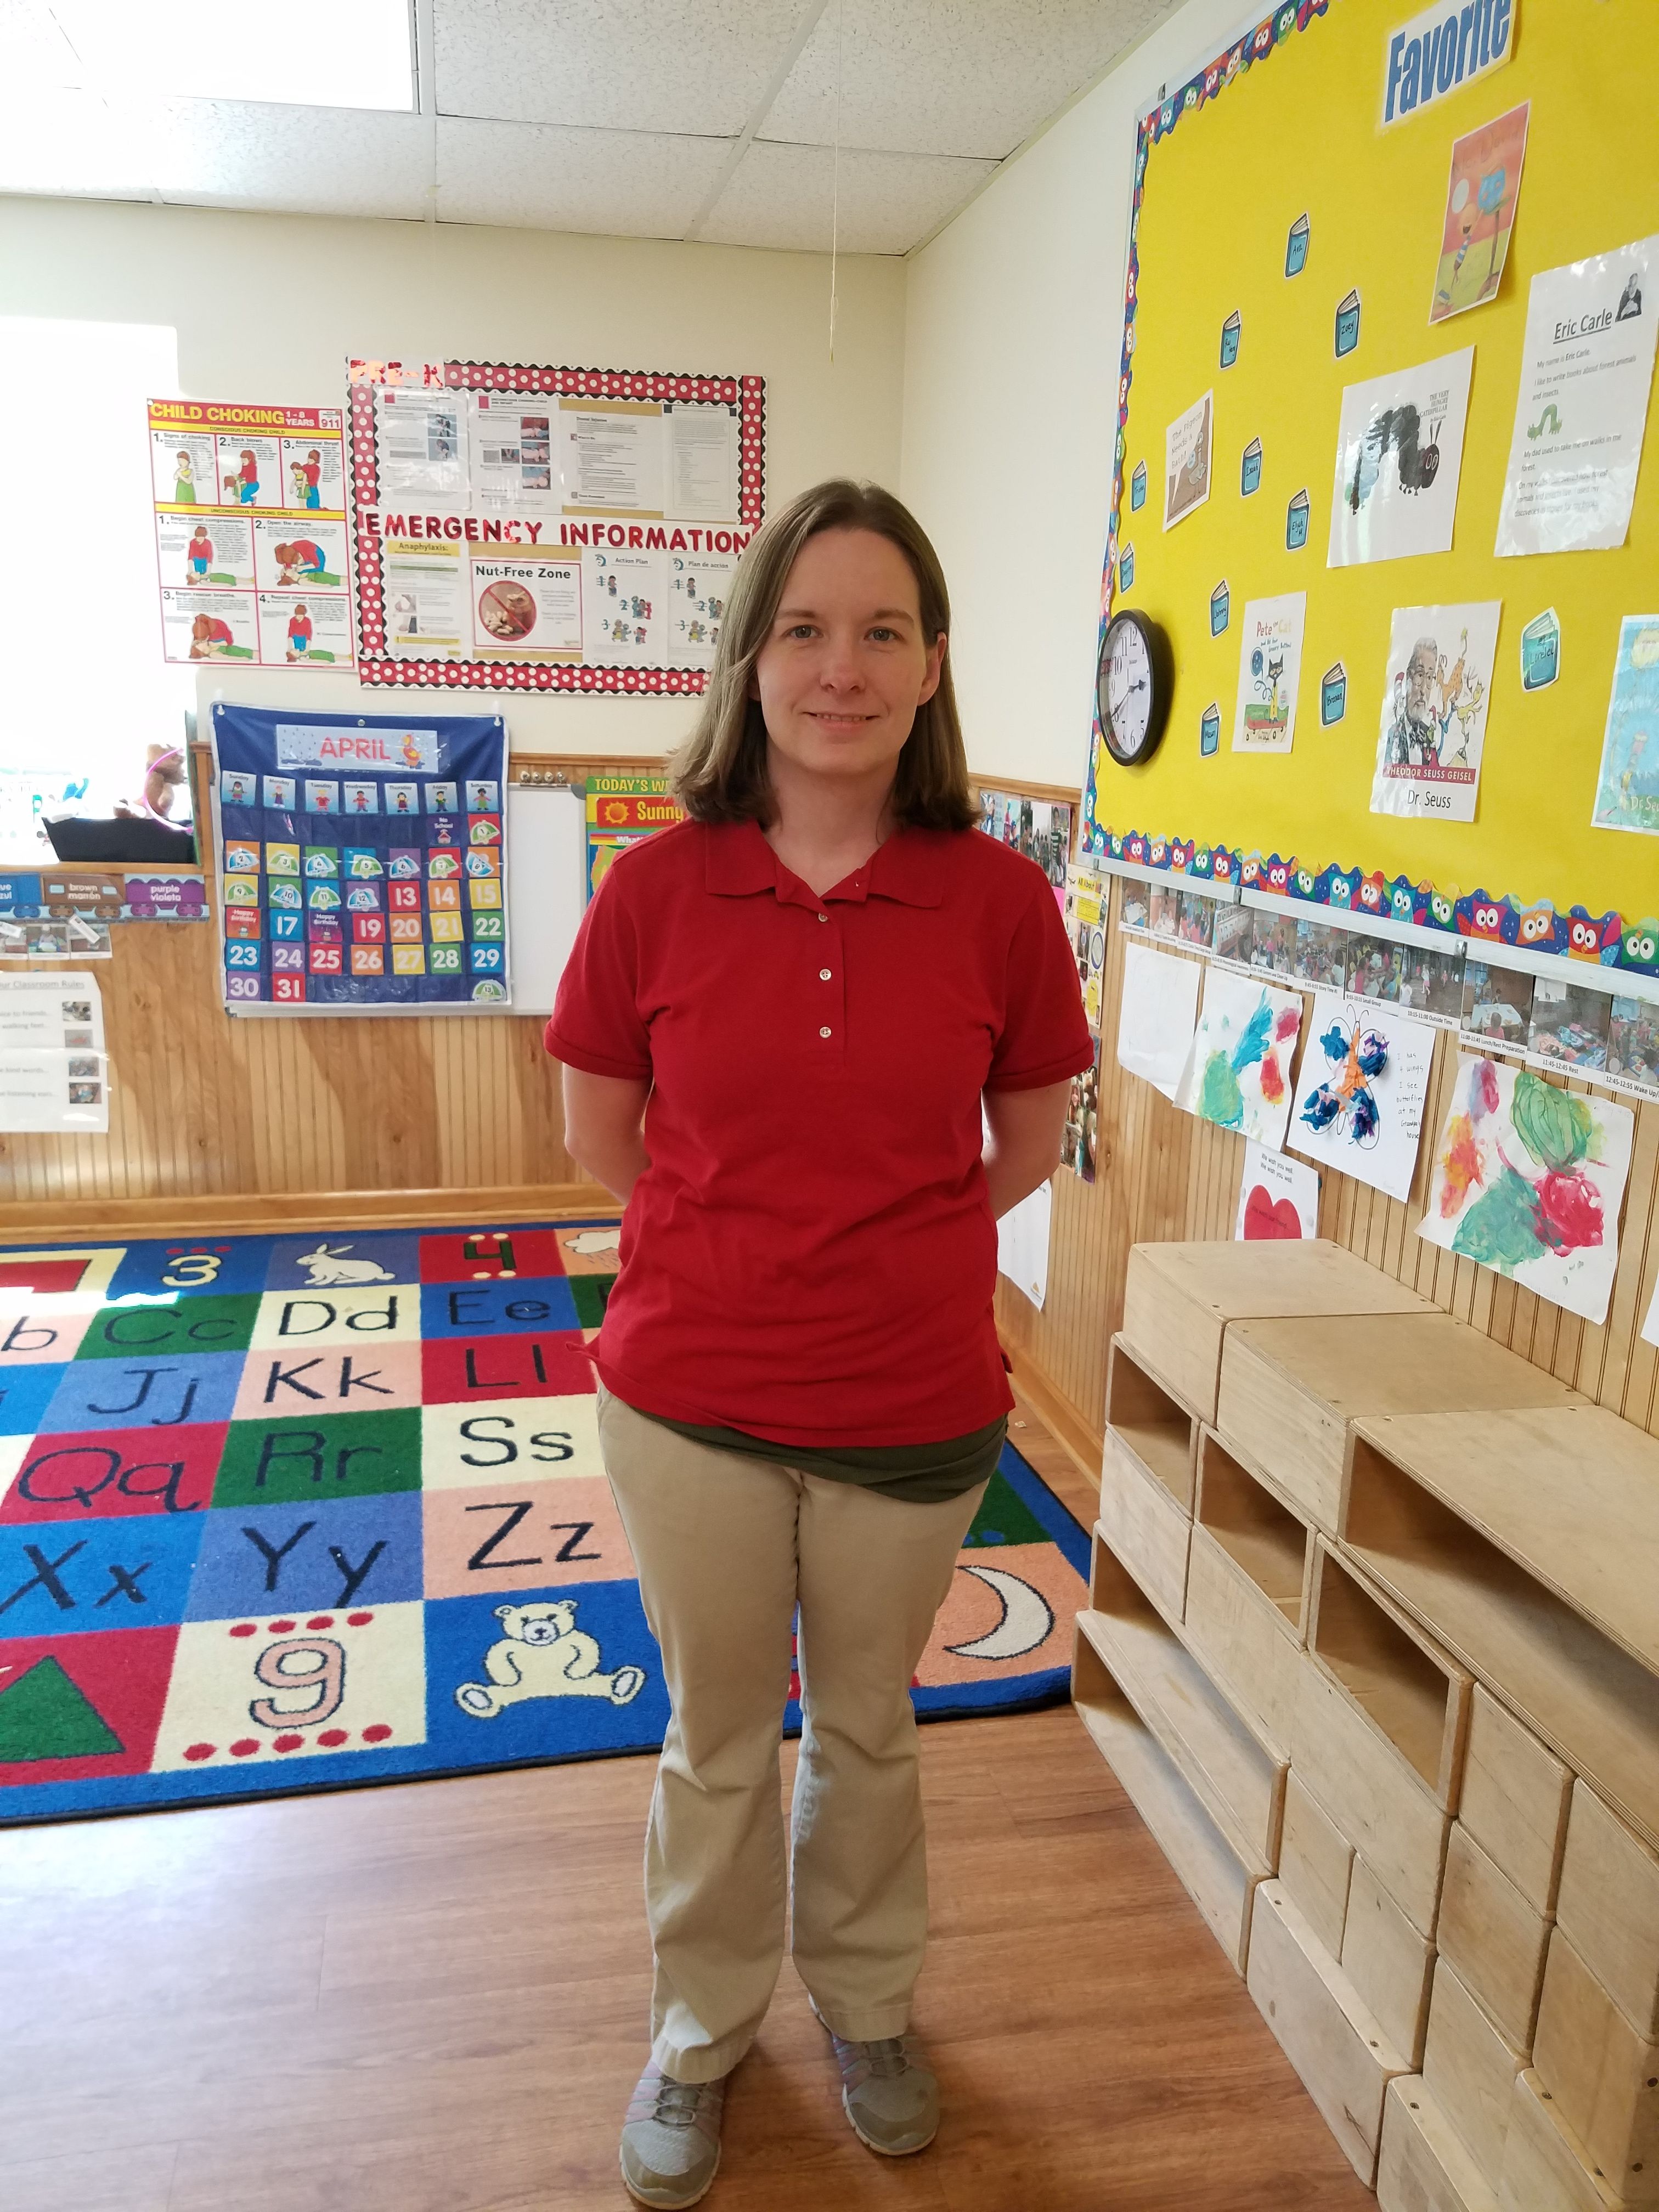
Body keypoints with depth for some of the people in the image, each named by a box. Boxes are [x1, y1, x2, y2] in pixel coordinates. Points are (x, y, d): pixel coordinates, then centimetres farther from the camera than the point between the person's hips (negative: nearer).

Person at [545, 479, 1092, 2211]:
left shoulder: (997, 898, -10)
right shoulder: (656, 889, -11)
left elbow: (1029, 1141, 3)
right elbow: (600, 1136, 1)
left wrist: (888, 1242, 1)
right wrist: (742, 1246, 1)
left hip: (912, 1408, 1)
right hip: (692, 1402, 0)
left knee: (869, 1728, 22)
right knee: (716, 1738, 20)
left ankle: (868, 2005, 50)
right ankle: (701, 2032, 47)